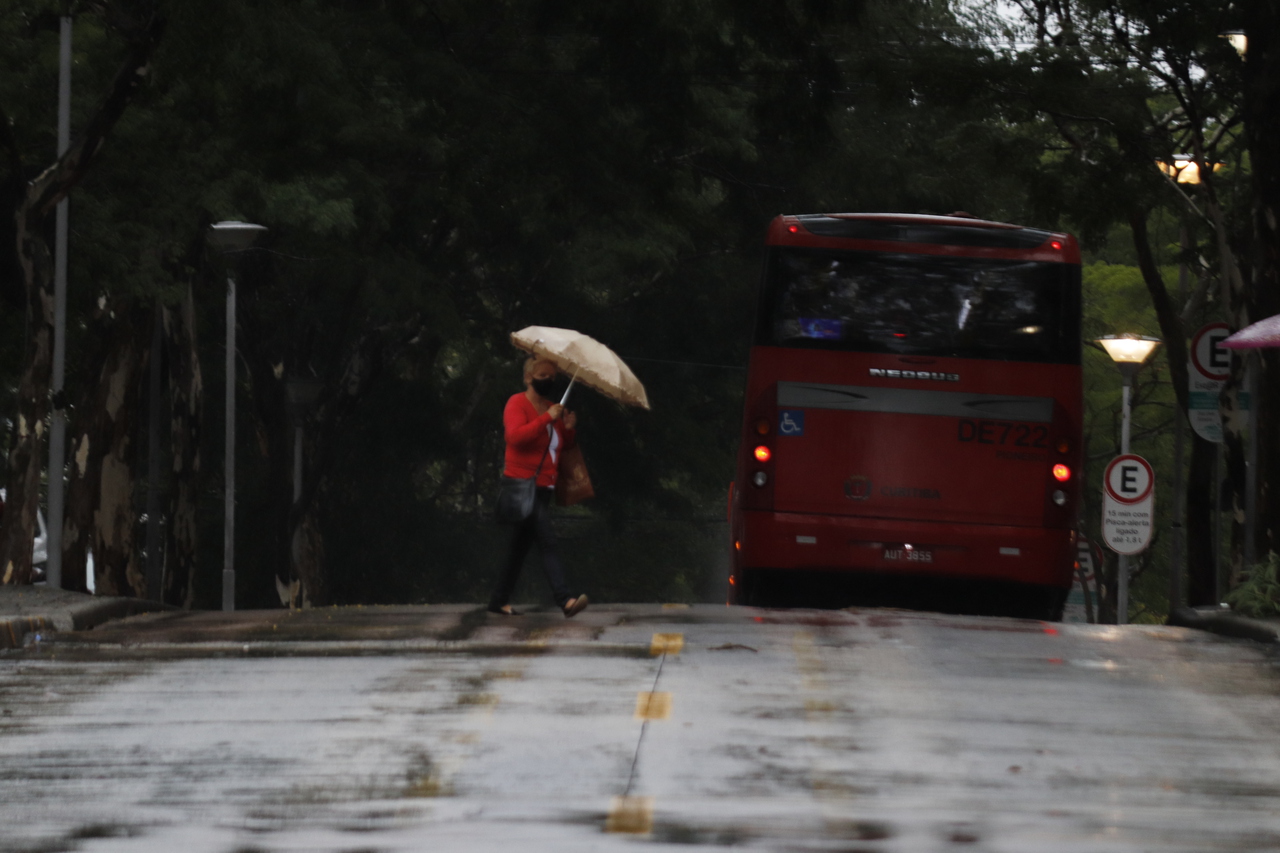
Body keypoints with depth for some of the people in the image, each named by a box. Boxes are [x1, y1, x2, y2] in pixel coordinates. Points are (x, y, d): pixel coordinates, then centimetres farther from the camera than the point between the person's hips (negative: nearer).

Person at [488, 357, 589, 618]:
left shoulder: (552, 407, 17)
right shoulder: (518, 403, -6)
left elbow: (564, 447, 21)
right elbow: (515, 436, -22)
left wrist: (568, 429, -1)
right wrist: (547, 418, -24)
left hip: (543, 488, 9)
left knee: (520, 546, 13)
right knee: (547, 542, -20)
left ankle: (499, 601, 22)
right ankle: (565, 601, -31)